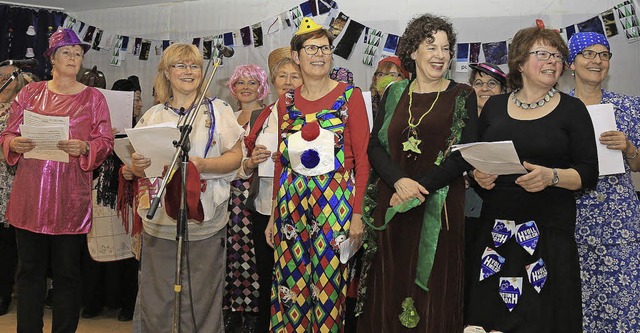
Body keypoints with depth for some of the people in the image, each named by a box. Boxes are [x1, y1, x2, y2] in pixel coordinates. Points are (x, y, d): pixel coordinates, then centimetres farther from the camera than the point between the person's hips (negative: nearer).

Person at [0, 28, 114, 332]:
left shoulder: (93, 97, 6)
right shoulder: (30, 93, 11)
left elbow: (106, 141, 2)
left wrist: (84, 148, -17)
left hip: (71, 199, -2)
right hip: (29, 196, 2)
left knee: (68, 272, 4)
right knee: (29, 269, 8)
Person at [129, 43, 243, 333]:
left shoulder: (218, 110, 6)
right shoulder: (153, 116, 12)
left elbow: (236, 156, -1)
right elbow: (139, 166, 13)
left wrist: (201, 165, -17)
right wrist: (137, 165, -10)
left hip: (205, 222, -2)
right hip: (159, 221, 2)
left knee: (200, 304, 4)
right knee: (154, 303, 5)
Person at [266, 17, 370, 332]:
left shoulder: (350, 96, -2)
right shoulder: (286, 102, 9)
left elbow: (362, 158, -4)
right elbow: (281, 161, 12)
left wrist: (357, 213, -9)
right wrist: (273, 215, 11)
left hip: (335, 198, -3)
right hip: (291, 199, 3)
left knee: (328, 283, 3)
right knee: (290, 284, 8)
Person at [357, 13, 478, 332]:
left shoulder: (463, 95, 2)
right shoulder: (394, 93, 10)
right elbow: (375, 145, 4)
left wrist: (423, 186, -15)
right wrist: (399, 180, -14)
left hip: (440, 207, -2)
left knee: (434, 286, 3)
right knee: (392, 283, 8)